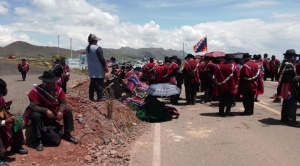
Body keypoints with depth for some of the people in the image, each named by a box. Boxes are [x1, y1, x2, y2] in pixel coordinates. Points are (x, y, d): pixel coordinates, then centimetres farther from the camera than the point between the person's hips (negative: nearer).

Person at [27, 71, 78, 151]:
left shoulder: (58, 89, -10)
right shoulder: (36, 91, -25)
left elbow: (63, 102, -10)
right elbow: (32, 106, -30)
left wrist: (60, 111, -31)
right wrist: (46, 110, -42)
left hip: (55, 113, 5)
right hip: (42, 114, -5)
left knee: (68, 111, -9)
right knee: (36, 116, -36)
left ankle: (67, 134, 6)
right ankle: (39, 140, -22)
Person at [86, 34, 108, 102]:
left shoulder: (87, 48, 7)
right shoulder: (97, 48, -18)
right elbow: (102, 58, -16)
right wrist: (105, 66, -9)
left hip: (91, 69, 8)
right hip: (99, 70, -8)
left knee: (92, 82, 12)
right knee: (100, 83, -2)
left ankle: (91, 97, 17)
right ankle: (100, 97, -1)